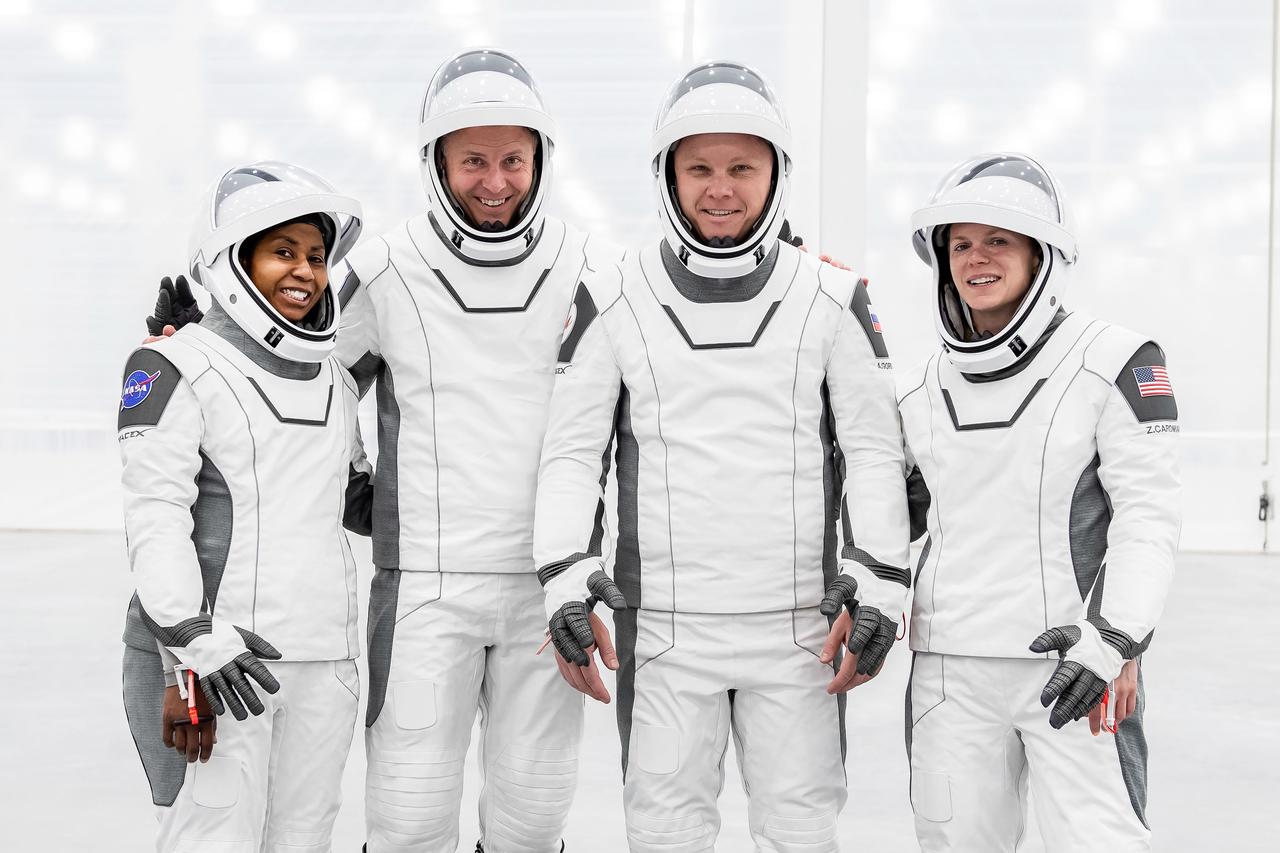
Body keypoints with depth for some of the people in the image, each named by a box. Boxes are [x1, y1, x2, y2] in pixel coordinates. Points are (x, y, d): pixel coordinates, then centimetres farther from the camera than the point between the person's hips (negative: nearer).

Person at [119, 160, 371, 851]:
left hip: (324, 660, 6)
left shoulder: (335, 380, 18)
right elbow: (155, 515, -11)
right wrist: (194, 639, -22)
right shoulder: (177, 369, -3)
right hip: (209, 660, -6)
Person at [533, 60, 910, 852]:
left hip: (799, 628, 0)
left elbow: (874, 450, 4)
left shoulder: (833, 299, 3)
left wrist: (881, 581, -5)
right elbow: (571, 451, 3)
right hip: (664, 629, 0)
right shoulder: (613, 301, 1)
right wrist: (566, 577, -9)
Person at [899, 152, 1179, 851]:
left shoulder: (1115, 364, -3)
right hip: (949, 673, 5)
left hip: (1071, 666, -4)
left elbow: (1148, 515, -7)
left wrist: (1114, 635, -18)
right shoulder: (921, 391, 12)